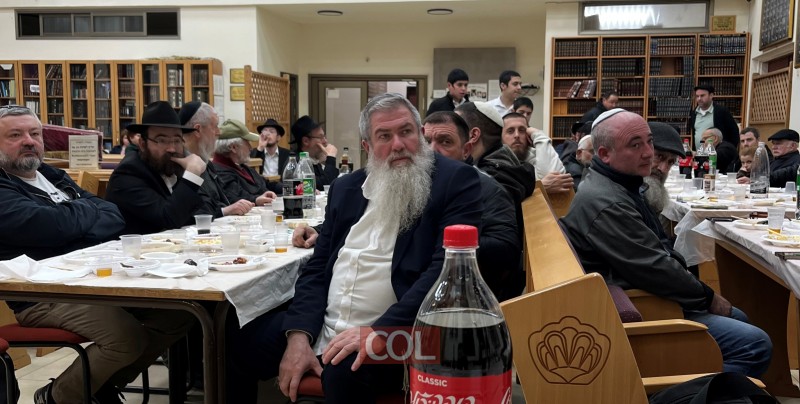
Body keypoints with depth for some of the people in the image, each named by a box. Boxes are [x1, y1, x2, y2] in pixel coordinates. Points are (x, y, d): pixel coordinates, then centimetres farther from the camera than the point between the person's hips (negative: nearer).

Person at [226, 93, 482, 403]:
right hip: (323, 327, 6)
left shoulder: (456, 180, -6)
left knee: (344, 373, -34)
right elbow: (317, 267, 11)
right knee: (233, 343, 3)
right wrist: (299, 335, -5)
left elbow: (448, 266, -16)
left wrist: (378, 331, -24)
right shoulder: (345, 187, 12)